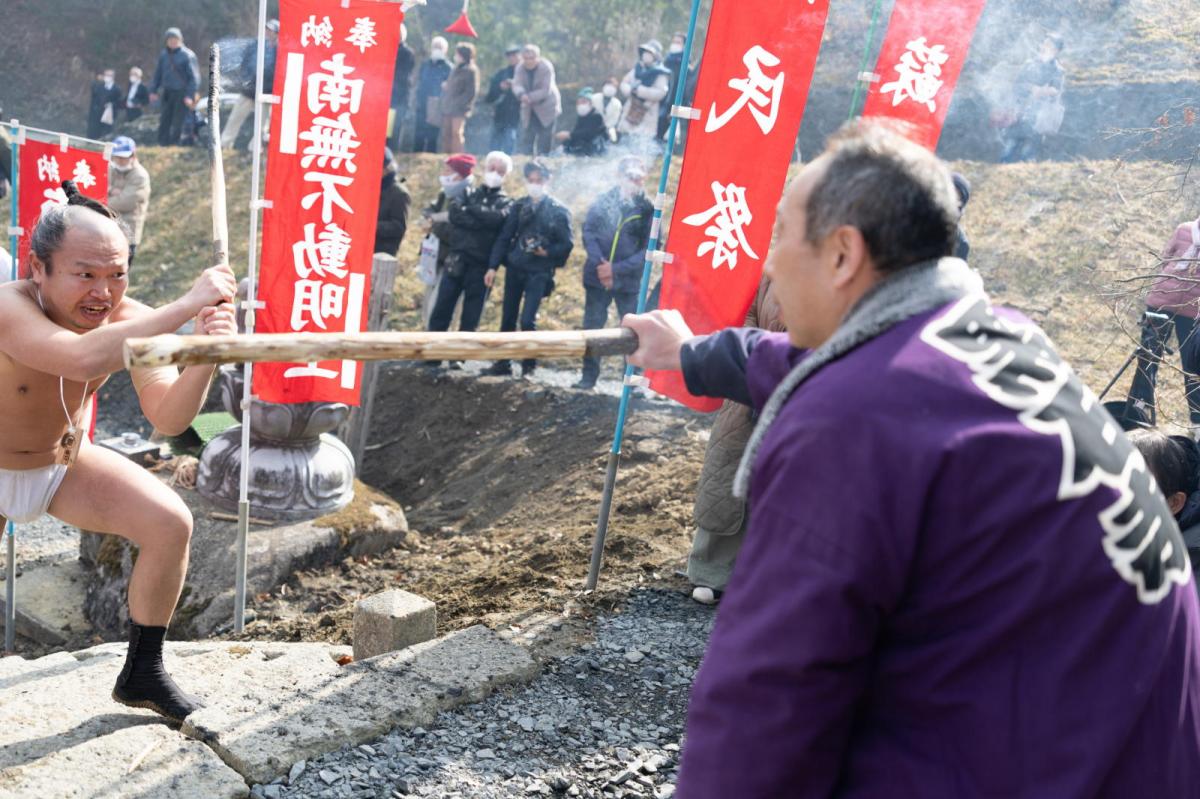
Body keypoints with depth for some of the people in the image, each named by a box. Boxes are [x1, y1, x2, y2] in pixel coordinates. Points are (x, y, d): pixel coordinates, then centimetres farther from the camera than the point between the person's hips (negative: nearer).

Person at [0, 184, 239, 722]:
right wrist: (187, 305, -54)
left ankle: (142, 676, 6)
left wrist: (204, 356, -45)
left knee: (169, 524, -11)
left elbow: (167, 419, -27)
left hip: (66, 463, 4)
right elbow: (82, 359, -54)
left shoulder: (130, 321, -20)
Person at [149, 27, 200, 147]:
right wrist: (153, 91, 11)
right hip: (167, 92, 5)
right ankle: (163, 143, 9)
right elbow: (158, 74, 17)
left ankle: (174, 143, 5)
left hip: (182, 93, -5)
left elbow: (194, 77, -10)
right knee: (165, 121, 4)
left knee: (178, 122, -3)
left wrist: (190, 95, -17)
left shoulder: (188, 55, -6)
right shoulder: (163, 55, 10)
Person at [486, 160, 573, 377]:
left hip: (539, 272, -4)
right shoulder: (519, 206, 8)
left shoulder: (558, 210, -2)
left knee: (527, 320, -12)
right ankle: (502, 363, 21)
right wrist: (493, 266, 1)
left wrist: (547, 252, -19)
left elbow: (566, 244, -2)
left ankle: (529, 367, 3)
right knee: (507, 318, 9)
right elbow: (504, 237, 8)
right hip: (514, 268, 4)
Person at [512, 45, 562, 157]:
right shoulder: (520, 68, -2)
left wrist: (530, 97, -29)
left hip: (546, 109, -4)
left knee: (544, 143, -4)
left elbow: (546, 90, -21)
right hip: (529, 110, 4)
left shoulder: (546, 67, -15)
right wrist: (522, 94, -37)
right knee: (526, 140, 0)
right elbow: (516, 85, -14)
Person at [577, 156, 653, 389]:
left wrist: (616, 269, -16)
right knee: (592, 327, 7)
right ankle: (589, 377, 19)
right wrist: (599, 263, -16)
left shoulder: (647, 210, -3)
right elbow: (588, 231, -1)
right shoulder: (603, 201, 1)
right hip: (597, 277, 2)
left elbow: (648, 250, -7)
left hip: (628, 281, -2)